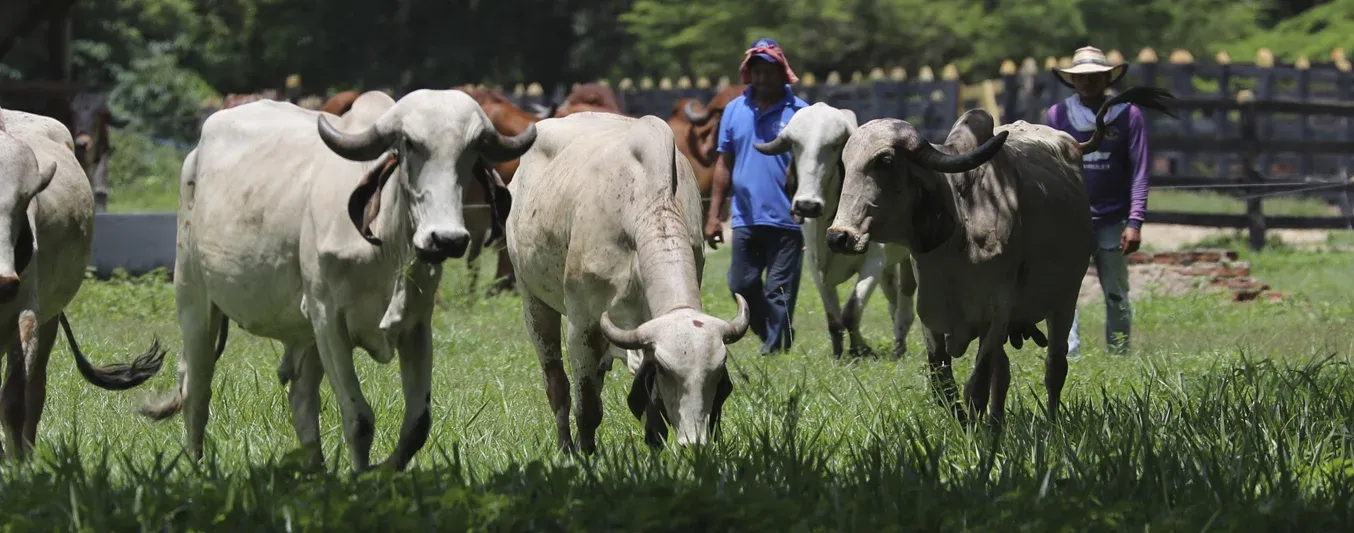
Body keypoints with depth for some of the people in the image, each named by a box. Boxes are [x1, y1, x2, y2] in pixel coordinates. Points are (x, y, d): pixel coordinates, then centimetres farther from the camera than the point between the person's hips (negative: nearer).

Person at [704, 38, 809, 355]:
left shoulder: (799, 112, -1)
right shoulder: (735, 111, 10)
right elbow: (724, 164, 12)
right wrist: (713, 215, 8)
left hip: (786, 221, -4)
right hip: (745, 219, 4)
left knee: (779, 290, -1)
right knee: (742, 285, 6)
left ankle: (776, 348, 5)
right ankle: (768, 336, 23)